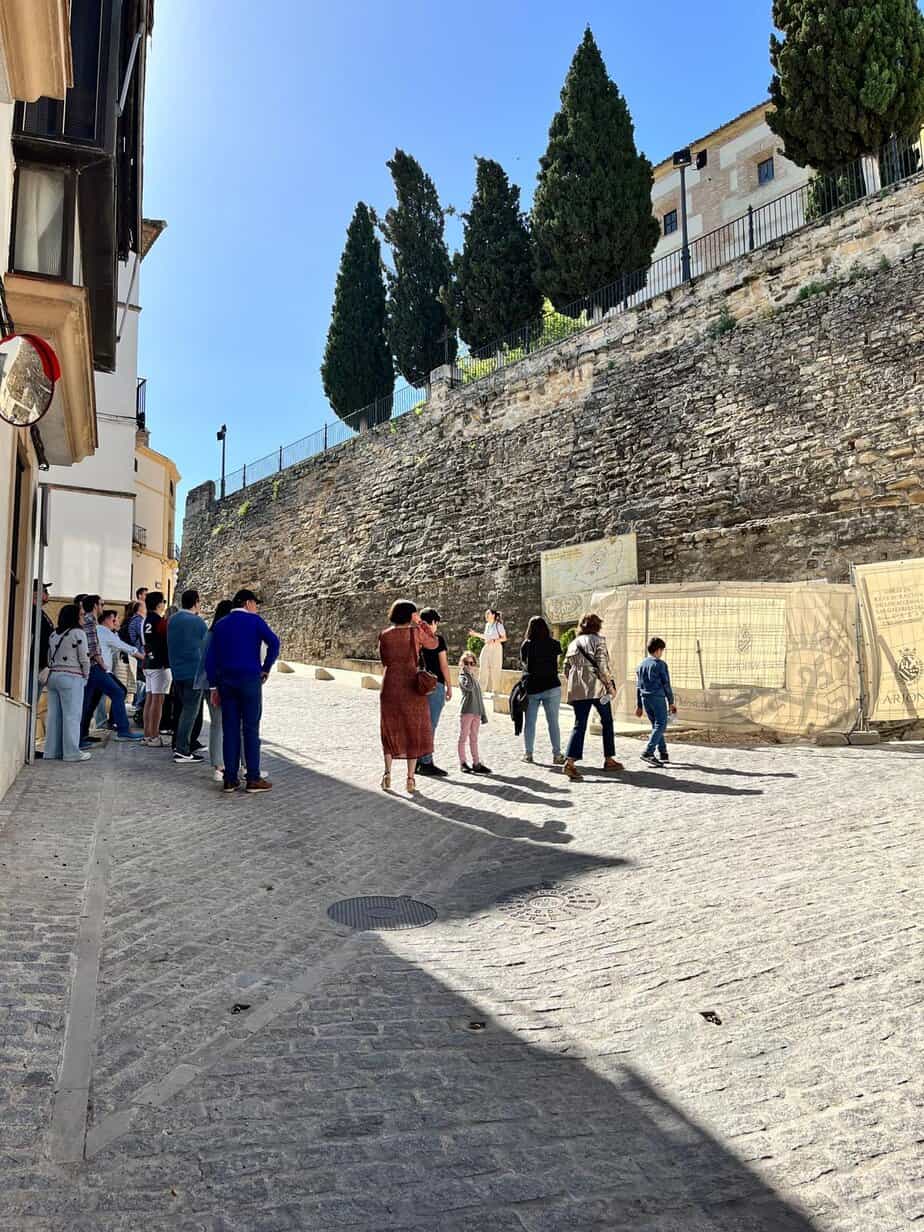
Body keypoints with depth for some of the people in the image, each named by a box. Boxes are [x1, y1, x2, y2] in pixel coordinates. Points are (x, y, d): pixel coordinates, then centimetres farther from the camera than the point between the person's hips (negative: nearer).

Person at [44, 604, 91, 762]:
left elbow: (49, 658, 15)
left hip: (53, 676, 7)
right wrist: (86, 676, 4)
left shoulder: (54, 634, 14)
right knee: (72, 715, -4)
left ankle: (52, 750, 13)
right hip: (71, 678, -7)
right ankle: (71, 752, -2)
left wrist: (54, 671, 17)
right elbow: (84, 658, -8)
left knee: (54, 714, 9)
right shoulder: (78, 632, -7)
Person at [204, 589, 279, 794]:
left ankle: (230, 779, 8)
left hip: (226, 681, 4)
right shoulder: (254, 621, 1)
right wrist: (266, 669, -5)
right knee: (251, 729, 0)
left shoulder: (219, 625, 14)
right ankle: (253, 779, 2)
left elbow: (210, 658, 10)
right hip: (250, 679, -4)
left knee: (230, 730, 6)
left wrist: (214, 687, 12)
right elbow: (274, 642, -16)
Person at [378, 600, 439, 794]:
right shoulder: (415, 632, -7)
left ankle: (387, 773, 3)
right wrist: (421, 623, 8)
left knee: (390, 730, 16)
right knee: (413, 731, 8)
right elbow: (434, 643, 9)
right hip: (411, 685, -2)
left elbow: (384, 659, 9)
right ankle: (410, 777, 6)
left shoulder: (384, 635, 0)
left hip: (390, 685, 2)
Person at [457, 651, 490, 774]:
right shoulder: (463, 677, -2)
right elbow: (469, 687, -25)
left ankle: (476, 763, 14)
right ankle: (462, 763, 6)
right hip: (466, 712, -6)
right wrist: (469, 673, -13)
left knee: (474, 739, 11)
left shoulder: (475, 679, 18)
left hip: (476, 713, 7)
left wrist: (483, 714, 17)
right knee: (463, 737, 0)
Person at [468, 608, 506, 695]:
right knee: (484, 668, 1)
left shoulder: (498, 625, -7)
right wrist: (476, 634, 20)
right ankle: (483, 688, 5)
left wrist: (494, 640, -19)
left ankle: (494, 689, 6)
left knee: (494, 669, -3)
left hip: (495, 648, -6)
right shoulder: (487, 625, 13)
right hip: (486, 648, 6)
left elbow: (504, 638, -7)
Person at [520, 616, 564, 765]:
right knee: (553, 722, 3)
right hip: (551, 687, -1)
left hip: (531, 687, 1)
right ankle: (557, 755, 2)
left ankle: (528, 753, 14)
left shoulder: (526, 646, -2)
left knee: (529, 722, 10)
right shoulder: (554, 644, -3)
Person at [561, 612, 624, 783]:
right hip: (597, 688, -4)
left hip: (577, 691, 4)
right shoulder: (597, 641, -2)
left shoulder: (573, 644, 14)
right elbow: (602, 666, -11)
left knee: (579, 725, 1)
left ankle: (570, 761, -18)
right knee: (607, 722, 15)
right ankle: (609, 759, 21)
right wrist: (610, 685, -5)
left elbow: (566, 668, 14)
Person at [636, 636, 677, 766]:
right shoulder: (660, 664, -6)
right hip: (658, 698, -7)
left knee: (656, 726, 14)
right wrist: (671, 702, 2)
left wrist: (639, 706, 18)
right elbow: (666, 685, -6)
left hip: (645, 698, 7)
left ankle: (663, 754, 15)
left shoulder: (641, 664, 12)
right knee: (660, 725, -5)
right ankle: (648, 753, -17)